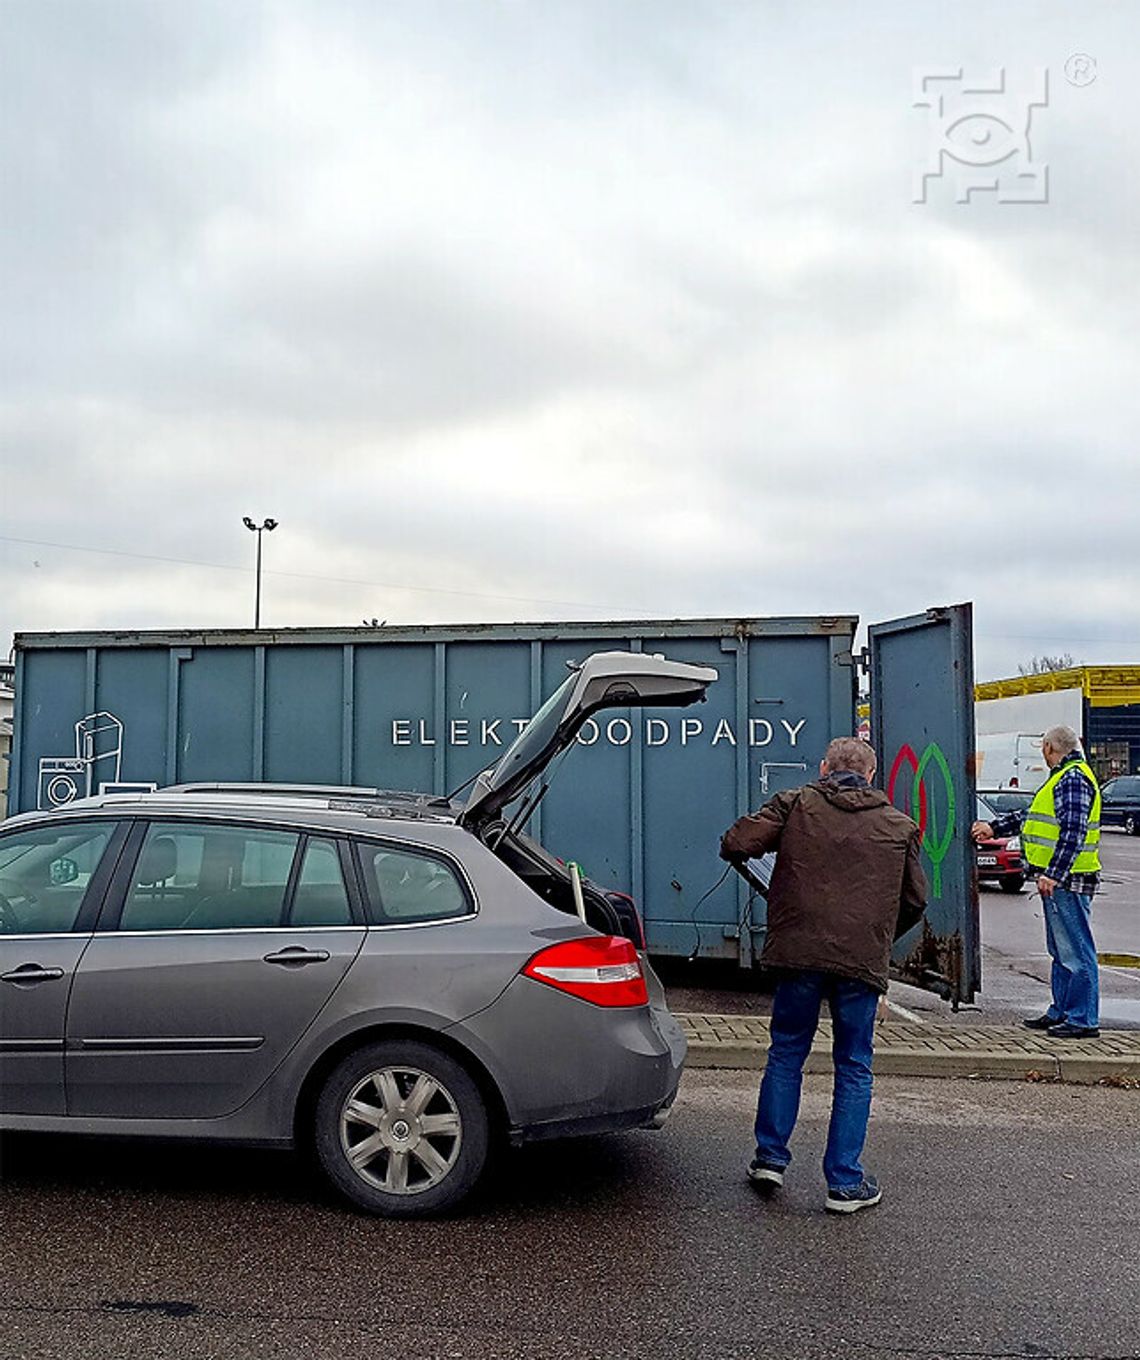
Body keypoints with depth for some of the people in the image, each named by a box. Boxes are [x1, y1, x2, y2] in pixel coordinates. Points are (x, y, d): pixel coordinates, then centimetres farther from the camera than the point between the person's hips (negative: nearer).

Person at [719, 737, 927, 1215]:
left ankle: (770, 1156, 22)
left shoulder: (794, 804, 5)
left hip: (799, 952, 0)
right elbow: (915, 900, 15)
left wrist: (737, 851, 17)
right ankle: (845, 1182, 15)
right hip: (864, 960, 1)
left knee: (786, 1054, 16)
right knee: (854, 1067, 11)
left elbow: (735, 844, -7)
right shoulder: (899, 826, 12)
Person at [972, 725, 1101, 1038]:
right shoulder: (1062, 778, 19)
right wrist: (994, 827, 30)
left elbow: (1073, 831, -22)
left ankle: (1084, 1020, 0)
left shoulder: (1074, 778, -14)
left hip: (1067, 881, -11)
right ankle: (1060, 1012, 25)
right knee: (1060, 951, 16)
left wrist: (1053, 874, -24)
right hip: (1059, 880, 11)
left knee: (1076, 951, -5)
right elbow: (1032, 816, 28)